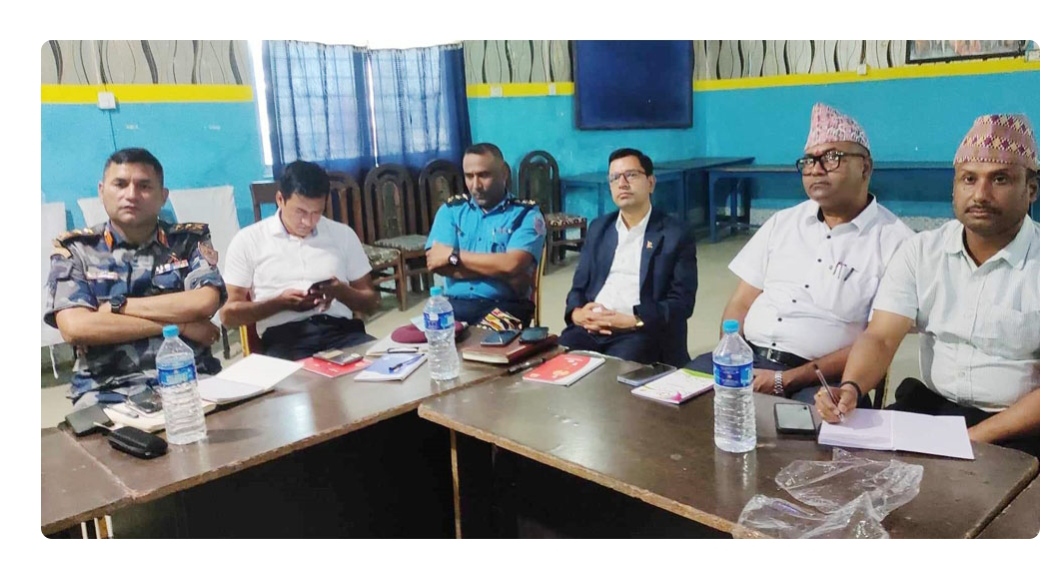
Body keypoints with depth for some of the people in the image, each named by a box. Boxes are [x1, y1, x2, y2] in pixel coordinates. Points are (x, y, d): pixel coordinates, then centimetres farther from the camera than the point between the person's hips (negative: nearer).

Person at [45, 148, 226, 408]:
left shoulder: (191, 240, 9)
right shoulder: (74, 249, 8)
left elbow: (205, 303, -8)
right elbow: (75, 328, -8)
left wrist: (117, 306, -6)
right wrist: (178, 325, -8)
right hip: (108, 390, 0)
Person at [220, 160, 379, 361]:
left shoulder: (343, 234, 15)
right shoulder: (248, 241, 9)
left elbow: (371, 301, 18)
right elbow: (229, 314, 8)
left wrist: (342, 292, -5)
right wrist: (280, 303, -9)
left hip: (341, 330, 3)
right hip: (285, 337, -3)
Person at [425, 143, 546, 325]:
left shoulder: (526, 213, 4)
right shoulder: (451, 209, 13)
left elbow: (512, 265, -12)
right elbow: (436, 262, -2)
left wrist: (453, 255, -6)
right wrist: (496, 269, -8)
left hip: (505, 307, -2)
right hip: (455, 304, 3)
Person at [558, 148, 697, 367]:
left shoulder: (675, 235, 3)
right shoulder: (599, 228, 18)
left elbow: (682, 302, -3)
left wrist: (633, 321, -17)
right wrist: (576, 312, -6)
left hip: (643, 333, -3)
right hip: (591, 327, 4)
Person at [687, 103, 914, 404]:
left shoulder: (894, 241, -2)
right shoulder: (782, 222, 13)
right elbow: (741, 303, 11)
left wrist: (785, 381, -16)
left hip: (821, 378, -4)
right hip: (747, 359, 4)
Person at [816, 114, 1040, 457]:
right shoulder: (920, 251, 1)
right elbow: (880, 338, -7)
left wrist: (973, 439, -20)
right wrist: (850, 387, -26)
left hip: (1013, 427, -3)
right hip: (928, 405, 3)